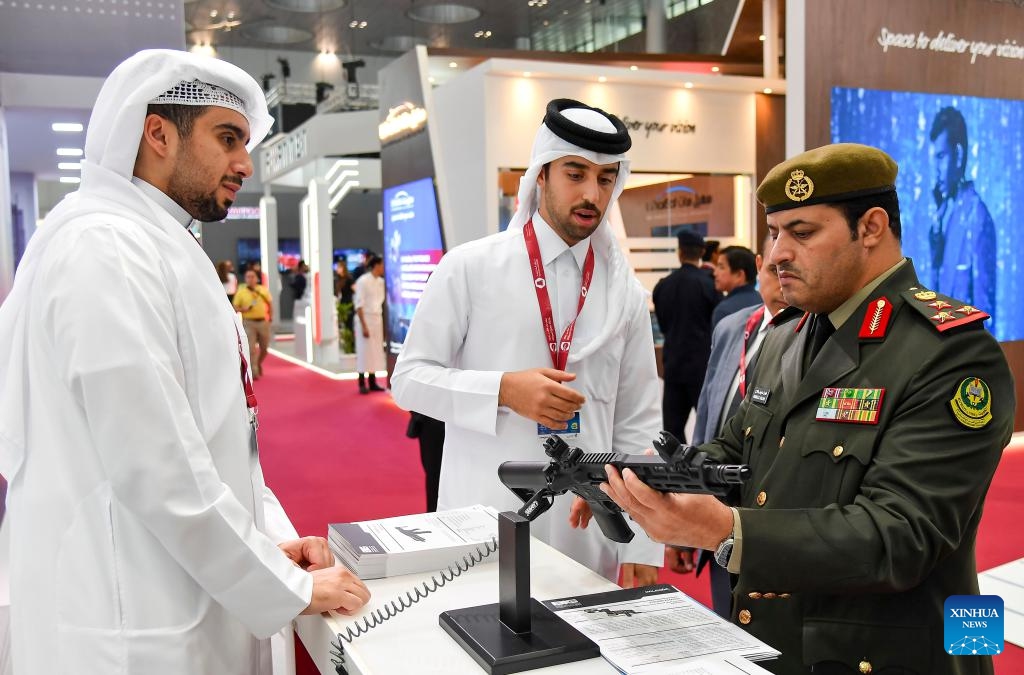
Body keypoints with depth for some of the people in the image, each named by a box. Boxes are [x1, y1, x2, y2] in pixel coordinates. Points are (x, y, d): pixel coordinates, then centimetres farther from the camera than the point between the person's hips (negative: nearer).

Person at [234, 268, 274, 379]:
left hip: (263, 322, 3)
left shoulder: (263, 290, 6)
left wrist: (270, 318, 7)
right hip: (249, 323, -3)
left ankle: (258, 364, 37)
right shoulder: (241, 292, -1)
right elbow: (235, 307, 0)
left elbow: (270, 304, 14)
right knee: (251, 349, -8)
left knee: (264, 347, 11)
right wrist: (243, 309, -18)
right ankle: (254, 372, -6)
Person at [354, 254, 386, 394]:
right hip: (366, 318, -7)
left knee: (376, 352, 7)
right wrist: (364, 326, -18)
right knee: (364, 352, -3)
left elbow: (383, 302, 11)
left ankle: (373, 383, 14)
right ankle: (362, 385, 4)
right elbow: (359, 305, -14)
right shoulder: (363, 281, -11)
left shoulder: (381, 282, 9)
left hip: (378, 319, 7)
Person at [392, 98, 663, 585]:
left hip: (589, 533, 3)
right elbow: (409, 378, -2)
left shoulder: (626, 292, 5)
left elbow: (638, 424, 5)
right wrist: (504, 390, -18)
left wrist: (642, 547, 1)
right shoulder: (470, 267, -4)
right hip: (484, 527, -2)